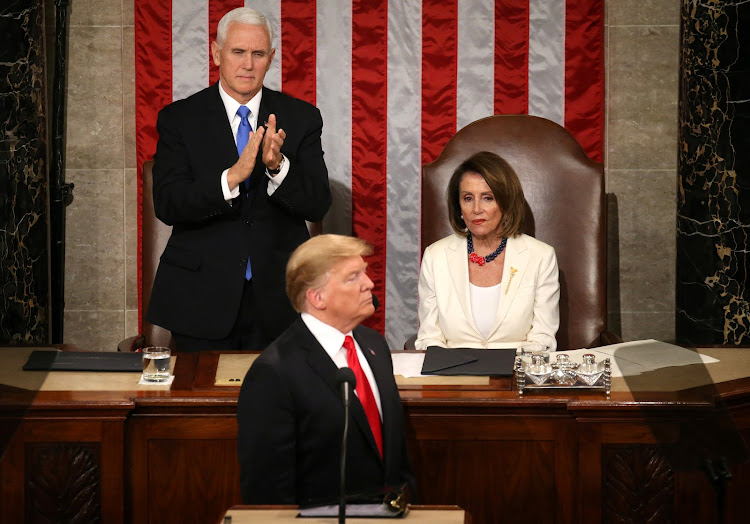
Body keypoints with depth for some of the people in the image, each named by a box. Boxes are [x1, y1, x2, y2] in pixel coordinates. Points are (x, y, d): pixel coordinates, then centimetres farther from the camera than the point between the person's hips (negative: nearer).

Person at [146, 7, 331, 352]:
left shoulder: (301, 118, 4)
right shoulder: (178, 119, 0)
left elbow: (318, 205, -3)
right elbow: (166, 206, -11)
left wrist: (278, 166, -22)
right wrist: (232, 176, -25)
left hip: (277, 299, 1)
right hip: (202, 297, -1)